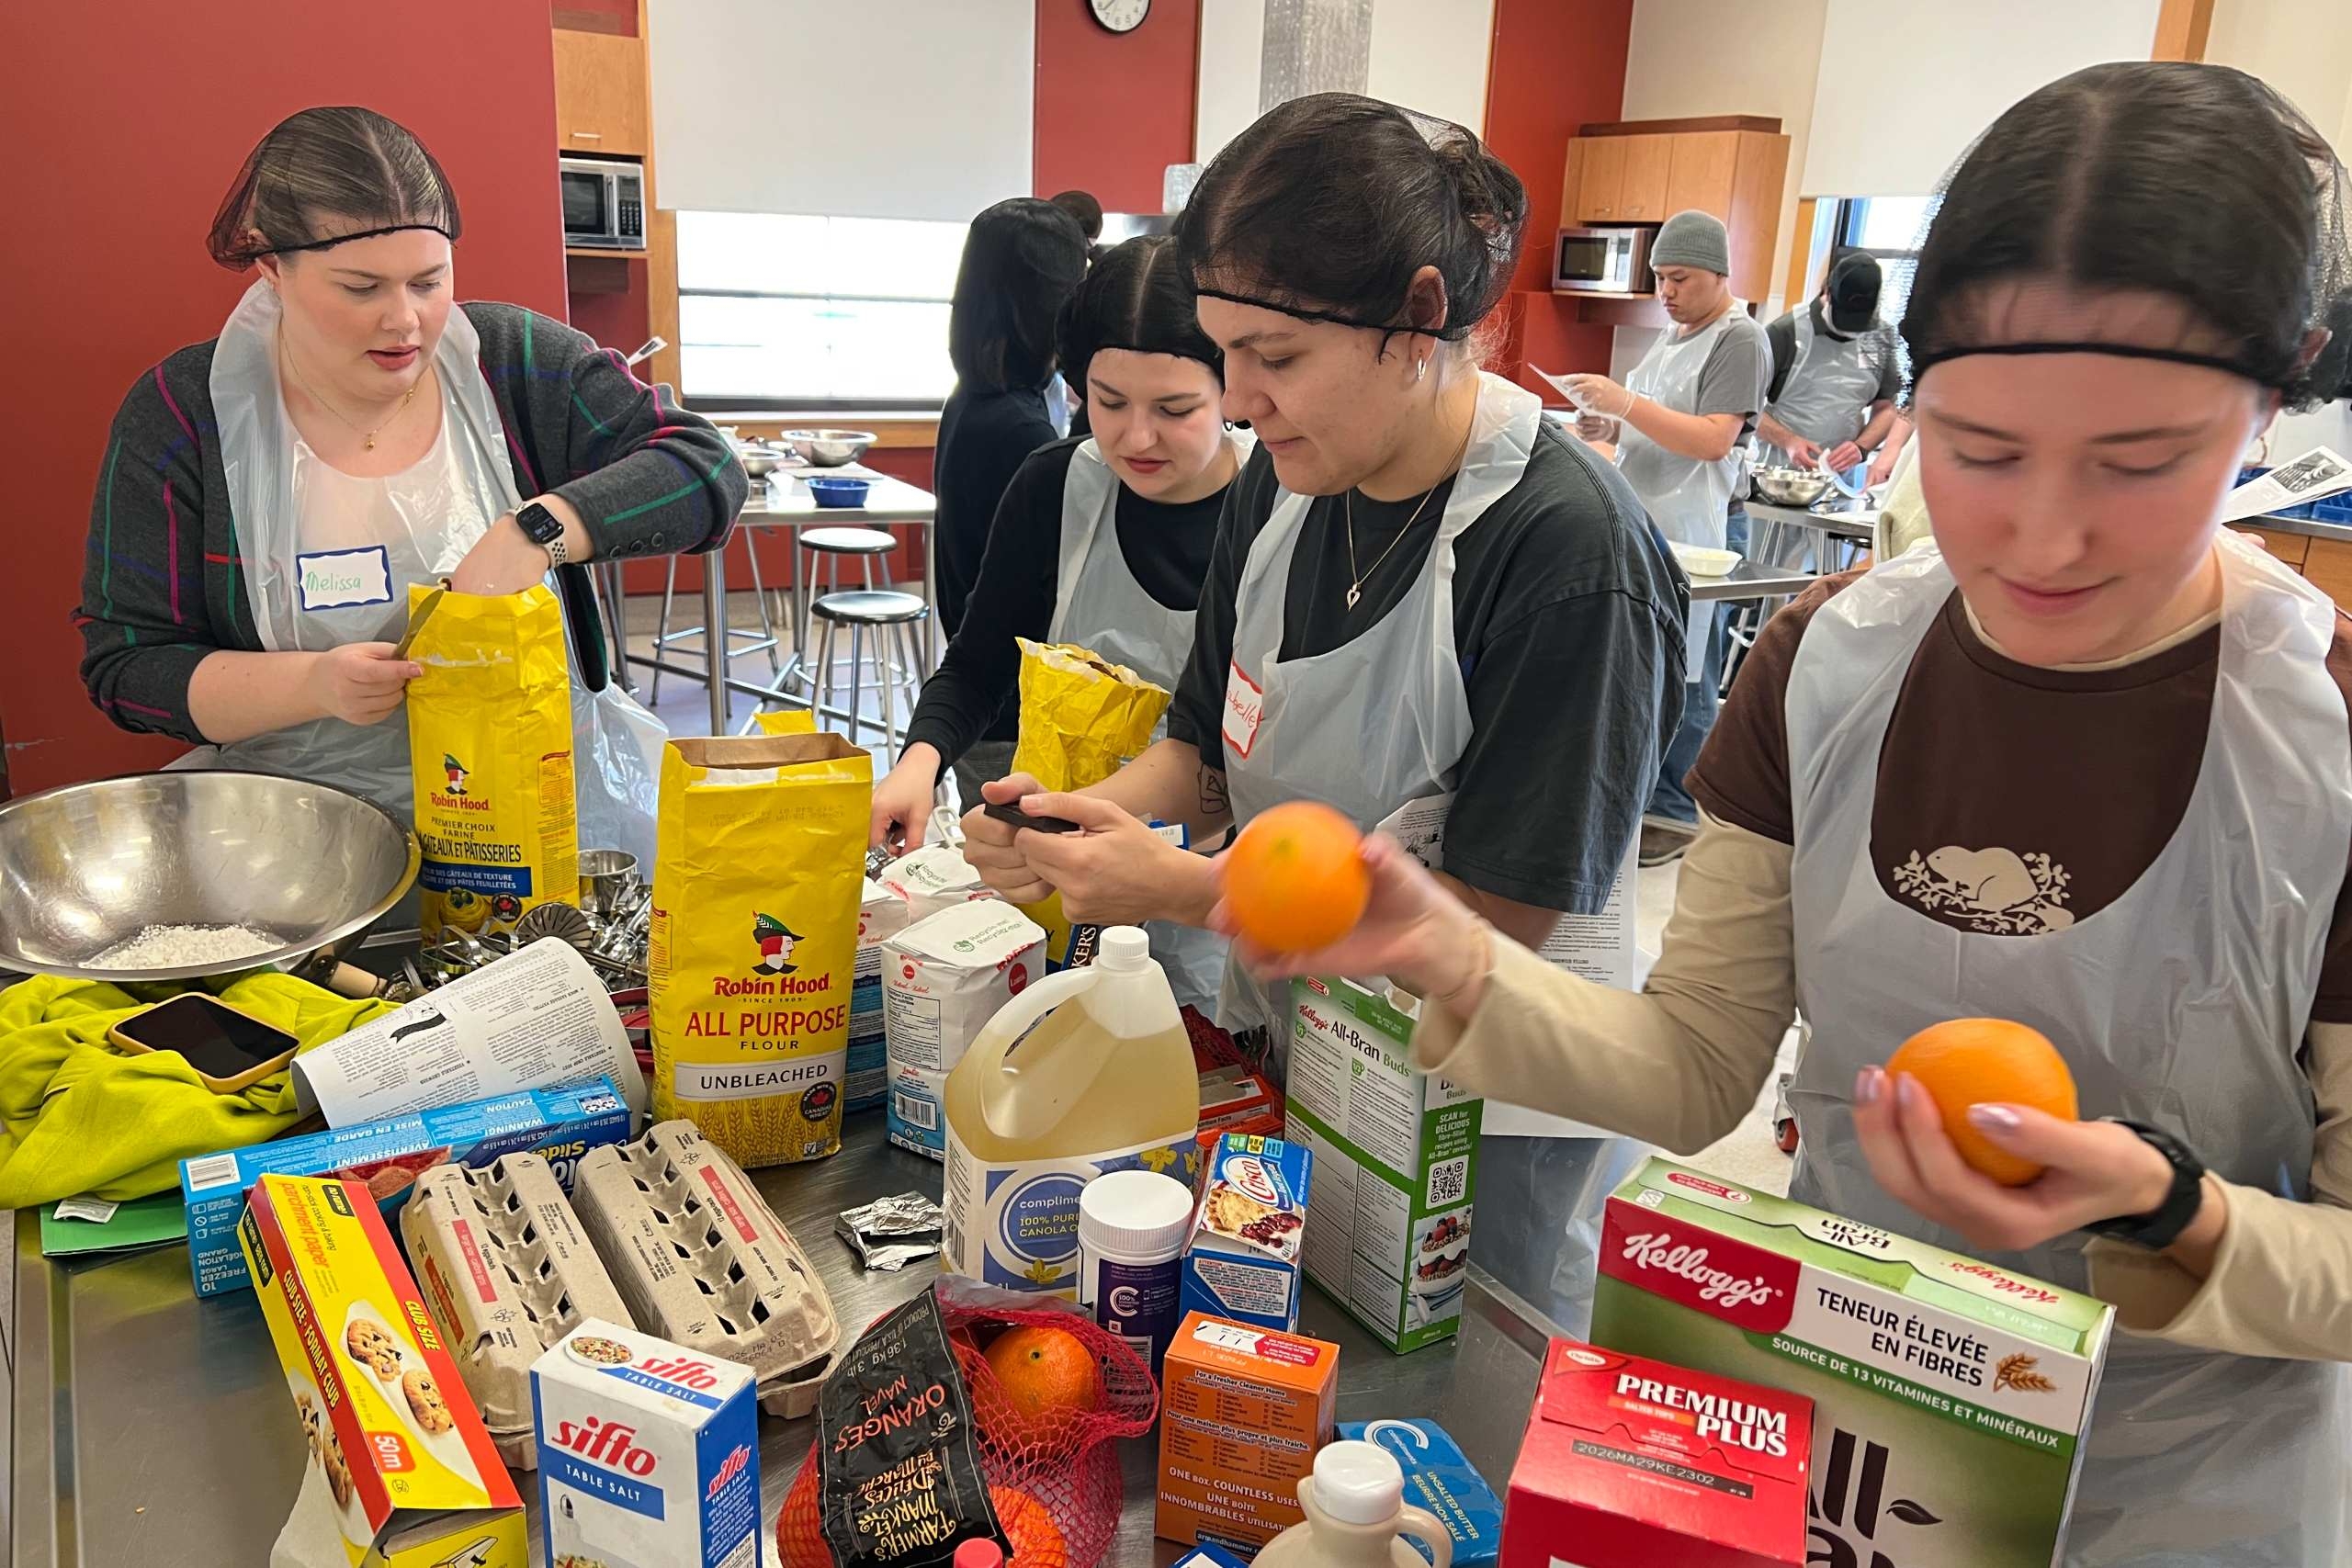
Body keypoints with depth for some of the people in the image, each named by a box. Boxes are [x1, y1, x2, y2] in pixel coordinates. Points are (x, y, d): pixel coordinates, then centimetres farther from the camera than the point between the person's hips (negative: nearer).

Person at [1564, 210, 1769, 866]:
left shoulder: (1739, 340, -9)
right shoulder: (1673, 333, 17)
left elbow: (1713, 439, -19)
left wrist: (1626, 403, -22)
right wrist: (1608, 425, 3)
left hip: (1696, 530, -8)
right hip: (1644, 521, 8)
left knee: (1680, 678, -3)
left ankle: (1675, 812, 5)